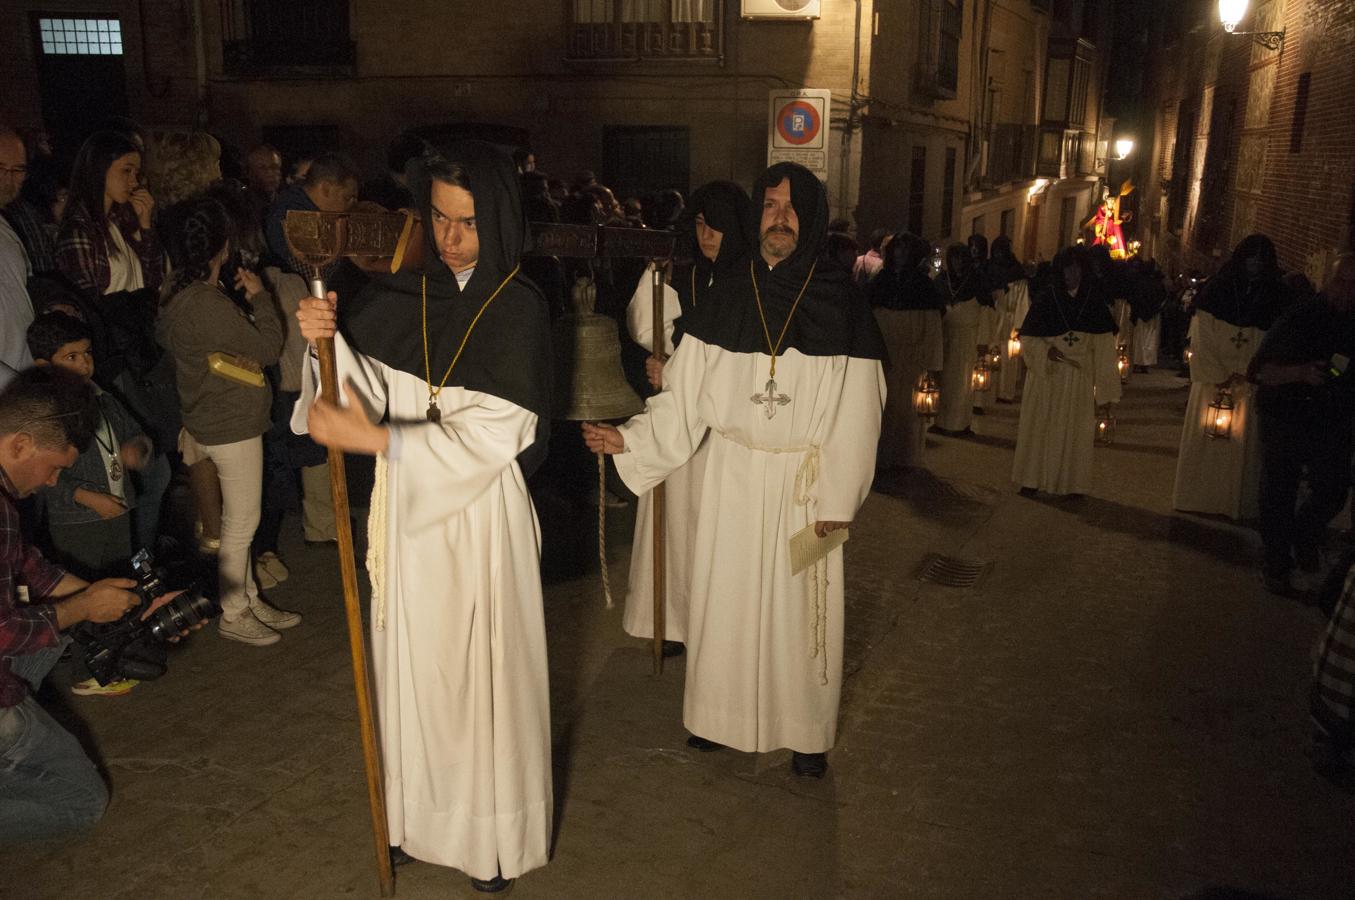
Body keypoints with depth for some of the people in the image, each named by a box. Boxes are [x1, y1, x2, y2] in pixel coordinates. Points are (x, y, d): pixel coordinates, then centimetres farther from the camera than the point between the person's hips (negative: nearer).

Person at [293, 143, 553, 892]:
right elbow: (362, 386, 0)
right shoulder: (402, 293, 2)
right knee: (413, 661, 14)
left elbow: (493, 436, -17)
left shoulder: (519, 309, -11)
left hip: (479, 514, -4)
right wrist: (328, 340, -19)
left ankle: (491, 831, 26)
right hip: (408, 512, 4)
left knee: (481, 666, 7)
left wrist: (376, 439, -21)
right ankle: (418, 810, 35)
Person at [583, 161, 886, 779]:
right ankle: (722, 714, 30)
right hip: (732, 480, 2)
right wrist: (627, 438, -12)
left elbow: (856, 413, -7)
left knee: (799, 607, 8)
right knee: (726, 600, 11)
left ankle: (807, 732, 25)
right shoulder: (726, 300, 0)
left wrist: (837, 500, -9)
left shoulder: (840, 305, -6)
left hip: (803, 484, -2)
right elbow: (684, 397, 0)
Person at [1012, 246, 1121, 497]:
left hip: (1080, 378, 1)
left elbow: (1104, 348, -2)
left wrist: (1105, 391, -6)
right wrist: (1047, 351, -19)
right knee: (1040, 427, 6)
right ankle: (1032, 479, 17)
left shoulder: (1094, 301, -1)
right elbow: (1027, 338, 2)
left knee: (1075, 430, 6)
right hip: (1046, 375, 0)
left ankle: (1073, 483, 16)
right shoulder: (1045, 299, -3)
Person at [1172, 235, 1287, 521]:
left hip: (1249, 386, 1)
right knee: (1204, 436, 0)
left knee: (1243, 441, 1)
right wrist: (1220, 377, -11)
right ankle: (1198, 496, 8)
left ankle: (1235, 501, 7)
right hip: (1212, 380, -1)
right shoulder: (1216, 289, 0)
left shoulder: (1273, 297, 6)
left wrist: (1242, 376, -11)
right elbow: (1202, 339, -4)